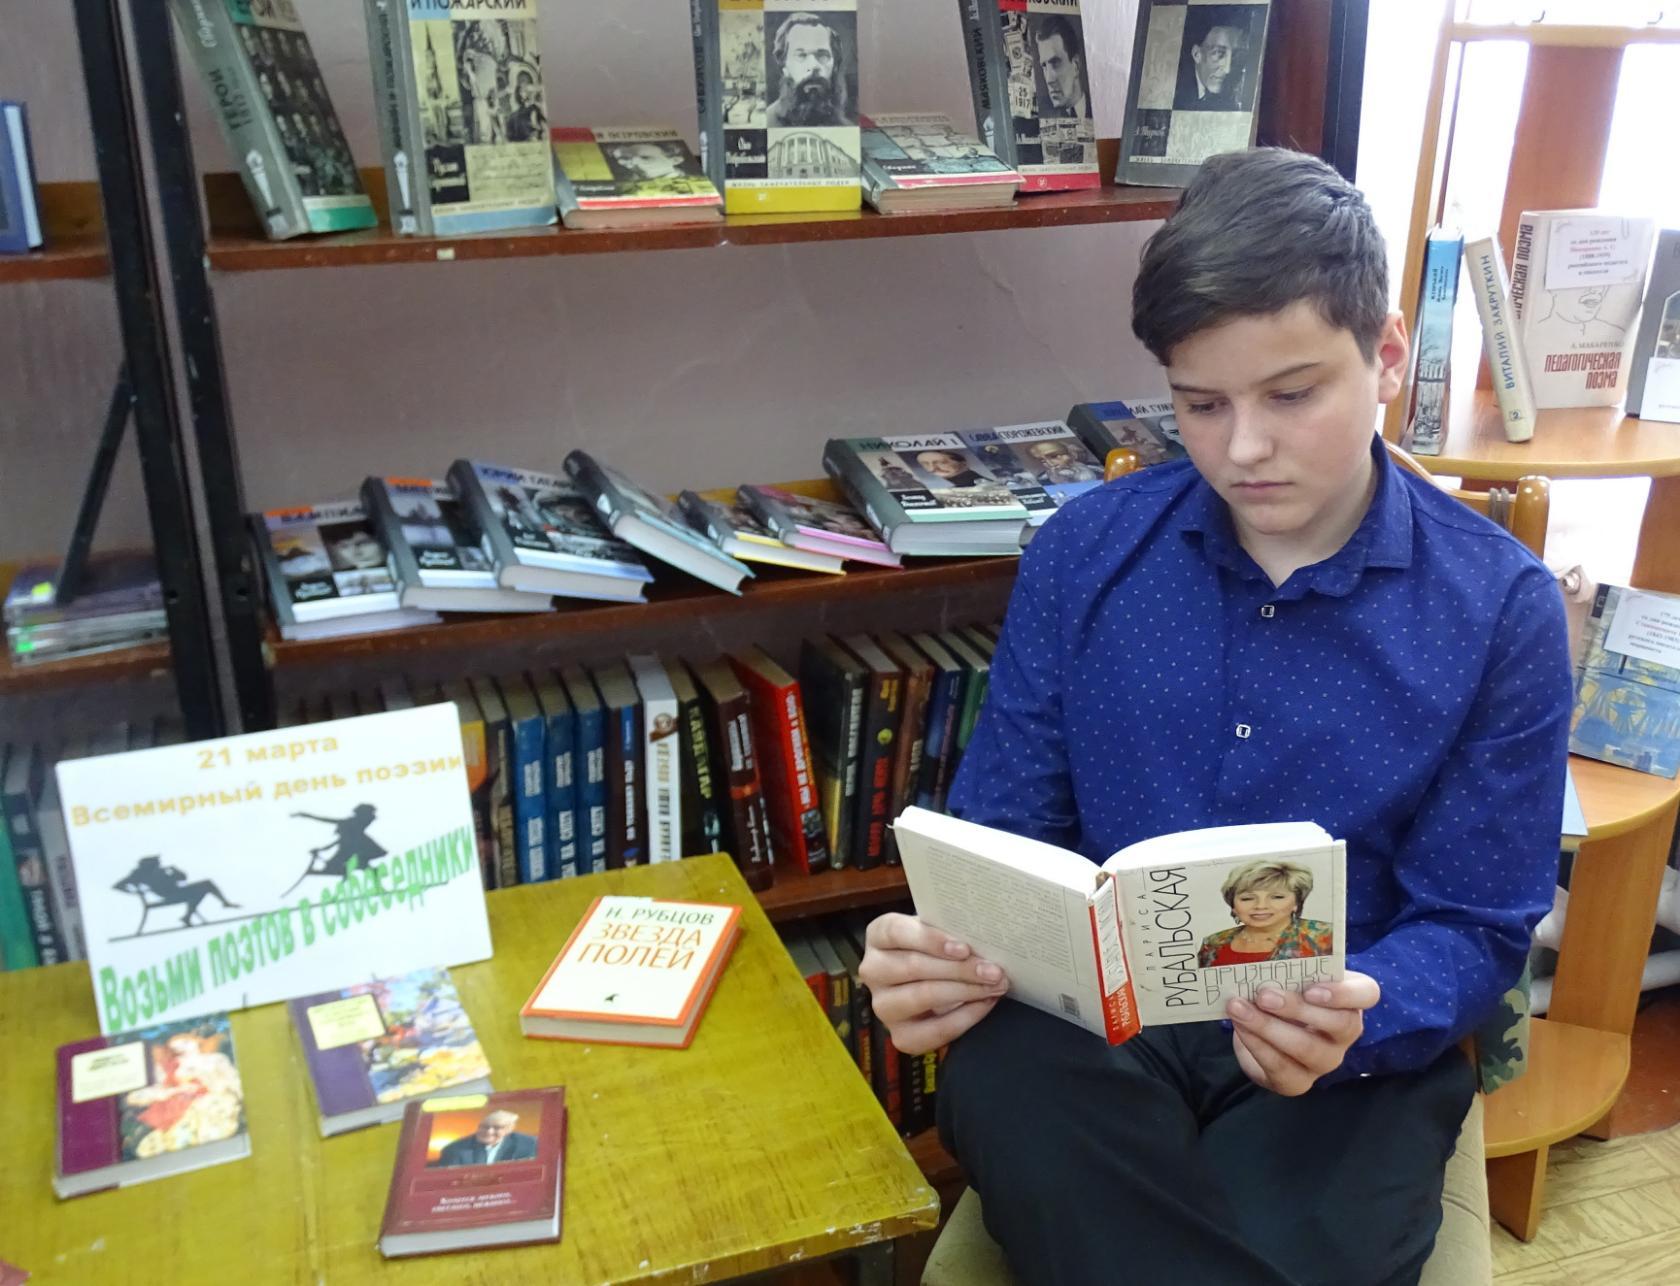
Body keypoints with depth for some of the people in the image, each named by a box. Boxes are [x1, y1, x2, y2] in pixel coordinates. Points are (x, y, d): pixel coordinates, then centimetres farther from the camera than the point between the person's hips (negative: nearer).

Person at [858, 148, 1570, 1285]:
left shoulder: (1502, 609, -4)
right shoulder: (1084, 552, 0)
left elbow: (1476, 926, -2)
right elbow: (1005, 831, 3)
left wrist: (1353, 1017, -25)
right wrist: (953, 954, -21)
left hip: (1354, 1051, -2)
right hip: (1096, 1014, 3)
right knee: (996, 1078, -31)